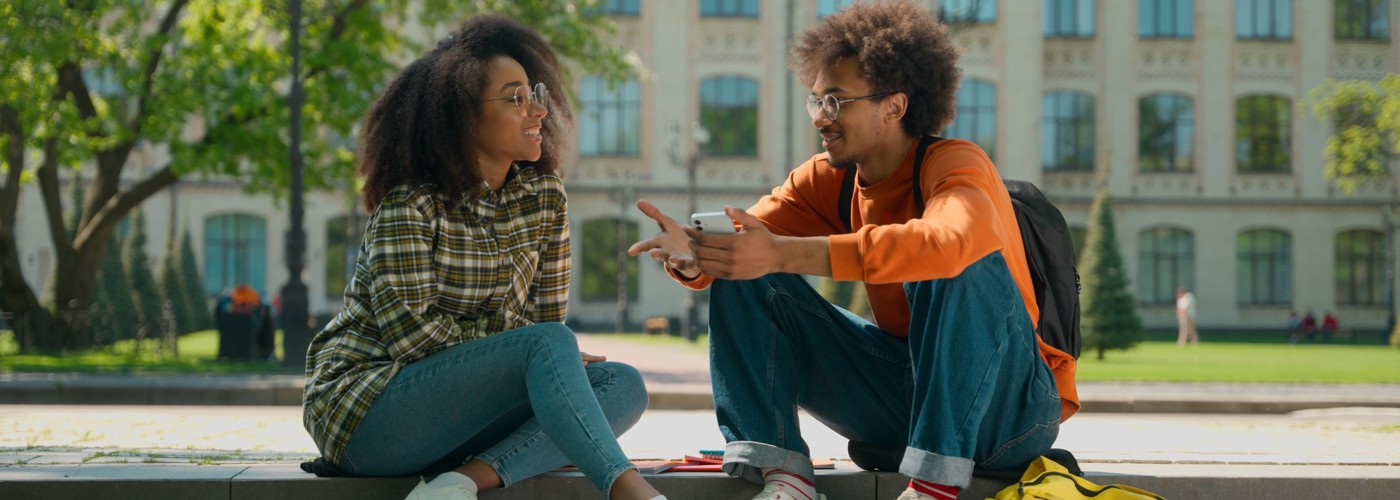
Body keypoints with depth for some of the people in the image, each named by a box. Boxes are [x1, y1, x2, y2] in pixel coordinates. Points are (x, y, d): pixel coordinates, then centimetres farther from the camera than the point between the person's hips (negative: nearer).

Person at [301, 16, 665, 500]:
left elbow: (545, 316, 9)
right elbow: (408, 328, -20)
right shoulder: (411, 203, -12)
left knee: (622, 384, -14)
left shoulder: (544, 196, 6)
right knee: (547, 345, -28)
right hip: (366, 407, -7)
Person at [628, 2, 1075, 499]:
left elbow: (950, 241, -43)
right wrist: (689, 254, -34)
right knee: (744, 280, -5)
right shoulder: (829, 180, 0)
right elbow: (739, 246, -8)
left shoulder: (956, 165, -19)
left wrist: (782, 254, -46)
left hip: (1009, 403, -6)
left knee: (966, 268, -36)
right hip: (902, 386, 6)